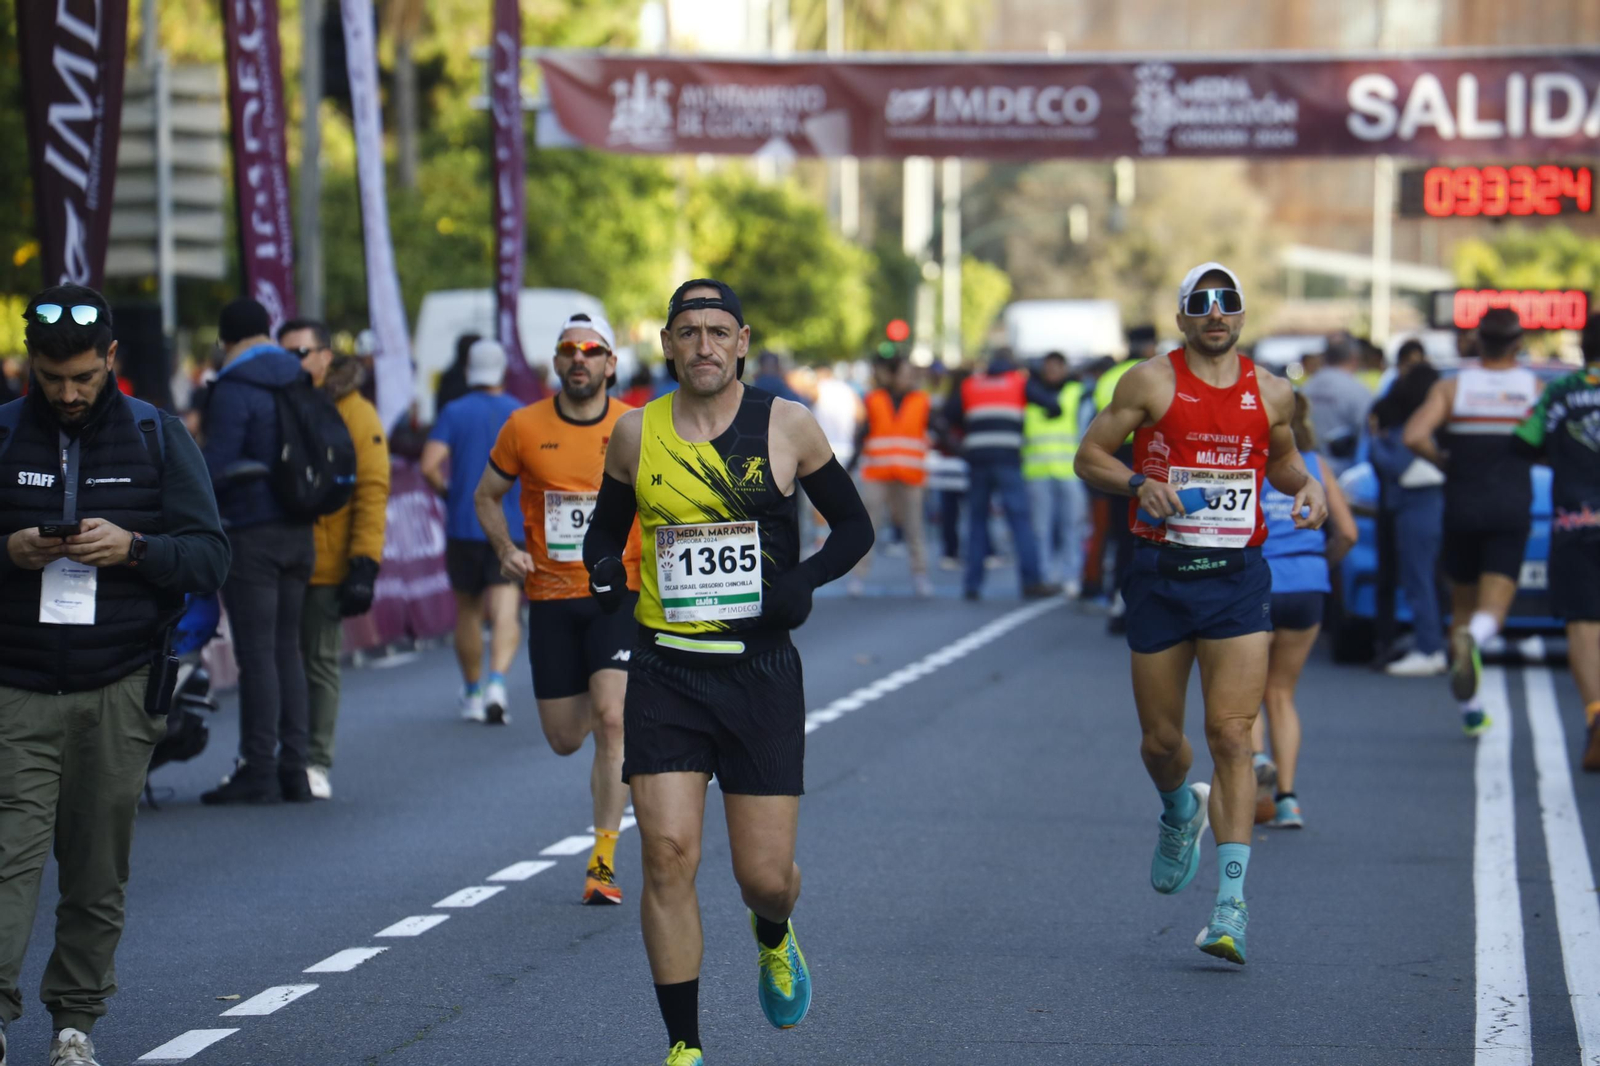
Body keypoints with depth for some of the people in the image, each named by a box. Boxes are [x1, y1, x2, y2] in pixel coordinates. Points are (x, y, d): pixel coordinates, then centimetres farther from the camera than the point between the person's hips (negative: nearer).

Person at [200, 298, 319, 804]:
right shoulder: (297, 381, 11)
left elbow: (216, 464, -18)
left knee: (256, 652, -5)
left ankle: (258, 770, -5)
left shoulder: (234, 389, -13)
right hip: (298, 532, 8)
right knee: (286, 648, 12)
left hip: (251, 533, -7)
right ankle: (294, 767, 12)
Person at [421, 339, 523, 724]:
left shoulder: (453, 413, 0)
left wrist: (446, 492, 7)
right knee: (506, 612, -7)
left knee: (468, 610, 15)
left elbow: (430, 465, -12)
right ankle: (497, 683, -29)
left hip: (464, 526, 1)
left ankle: (472, 694, 23)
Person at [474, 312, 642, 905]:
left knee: (611, 720, -18)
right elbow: (488, 495, 13)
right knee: (565, 740, 8)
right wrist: (506, 549, -4)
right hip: (551, 597, 2)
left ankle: (604, 861, -11)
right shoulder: (525, 428, 0)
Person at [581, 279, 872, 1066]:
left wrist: (804, 581, -11)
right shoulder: (636, 433, 3)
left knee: (765, 875, 1)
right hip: (665, 670, 1)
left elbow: (854, 525, 7)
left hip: (760, 671, -1)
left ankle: (773, 938, 40)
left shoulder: (787, 426, -2)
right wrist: (604, 567, -4)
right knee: (667, 855, -11)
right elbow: (607, 524, 18)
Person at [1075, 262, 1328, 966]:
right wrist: (1139, 484, -17)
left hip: (1238, 578, 0)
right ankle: (1181, 815, 45)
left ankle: (1231, 903, -12)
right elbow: (1089, 457, 1)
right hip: (1161, 576, 0)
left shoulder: (1271, 394, 7)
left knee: (1232, 737, -11)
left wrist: (1307, 486, 4)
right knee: (1160, 740, 8)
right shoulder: (1151, 382, -1)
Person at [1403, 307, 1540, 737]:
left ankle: (1471, 708, 16)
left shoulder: (1451, 387, 1)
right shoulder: (1535, 389, 1)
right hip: (1511, 507, -1)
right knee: (1493, 608, -6)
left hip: (1462, 506, 1)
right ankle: (1472, 639, -43)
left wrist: (1443, 460, 6)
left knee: (1463, 605, 15)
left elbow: (1413, 436, -13)